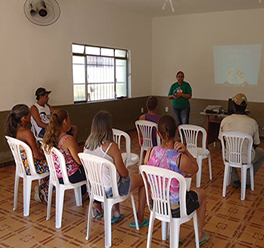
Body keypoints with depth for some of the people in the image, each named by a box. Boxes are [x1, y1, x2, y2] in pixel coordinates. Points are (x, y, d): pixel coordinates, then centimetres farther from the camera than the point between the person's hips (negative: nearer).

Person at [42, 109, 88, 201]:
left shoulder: (49, 137, -4)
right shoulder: (68, 139, -28)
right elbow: (80, 161, -21)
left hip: (56, 176, 8)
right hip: (71, 177, -8)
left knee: (83, 168, 31)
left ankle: (82, 195, 44)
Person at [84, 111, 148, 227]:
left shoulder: (87, 144, -8)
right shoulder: (111, 147, -27)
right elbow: (124, 173, -18)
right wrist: (126, 172, 6)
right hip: (110, 190, -6)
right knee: (143, 179, 16)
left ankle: (116, 214, 42)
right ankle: (140, 220, 26)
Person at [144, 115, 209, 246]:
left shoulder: (150, 153, -18)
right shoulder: (181, 159, -30)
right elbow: (195, 169, -6)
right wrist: (186, 151, -17)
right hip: (176, 209, -4)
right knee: (201, 193, 28)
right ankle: (200, 235, 47)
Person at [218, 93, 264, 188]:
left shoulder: (225, 120, -10)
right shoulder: (252, 122, -12)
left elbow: (220, 139, 5)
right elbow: (256, 144, 0)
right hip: (246, 158, -2)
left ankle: (235, 180, 30)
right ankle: (247, 181, 24)